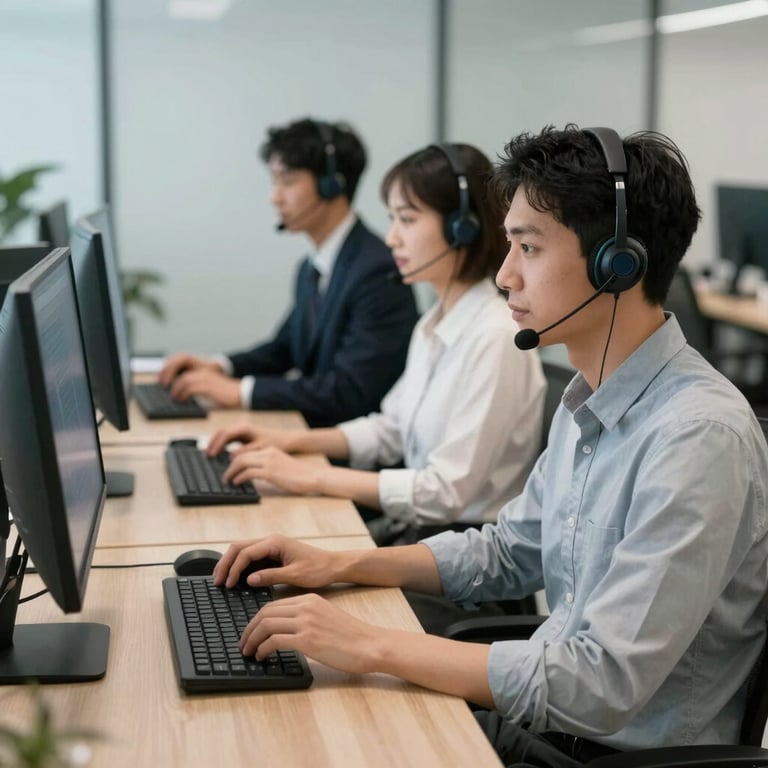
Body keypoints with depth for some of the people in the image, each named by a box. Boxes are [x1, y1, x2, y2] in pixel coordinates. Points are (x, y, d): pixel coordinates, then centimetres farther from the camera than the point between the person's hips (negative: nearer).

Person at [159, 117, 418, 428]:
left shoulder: (377, 271, -18)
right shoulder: (312, 268, 10)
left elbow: (349, 392, -23)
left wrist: (240, 391, -23)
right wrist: (220, 366, 4)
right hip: (310, 427, 8)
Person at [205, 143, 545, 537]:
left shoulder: (495, 338, -20)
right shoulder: (433, 326, 7)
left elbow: (448, 492, -22)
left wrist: (312, 477, -20)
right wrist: (293, 440, 6)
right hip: (418, 526, 8)